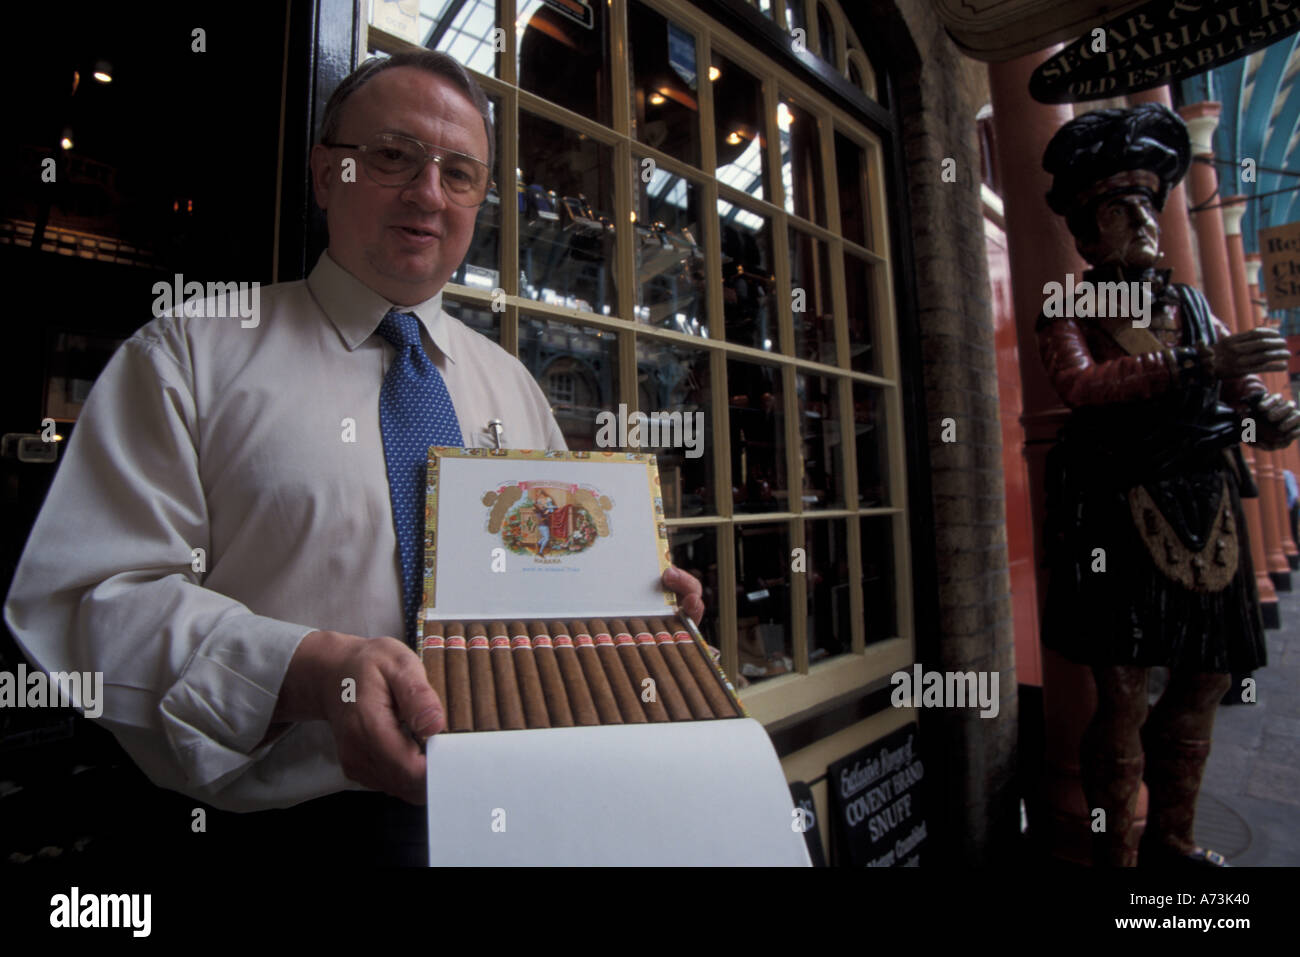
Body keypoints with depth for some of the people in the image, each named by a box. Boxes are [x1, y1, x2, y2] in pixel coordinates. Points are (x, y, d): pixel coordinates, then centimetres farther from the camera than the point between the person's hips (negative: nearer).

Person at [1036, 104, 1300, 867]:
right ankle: (1116, 853, 12)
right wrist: (1194, 363, -25)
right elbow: (1080, 386, -17)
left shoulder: (1192, 305, 18)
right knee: (1123, 693, -4)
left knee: (1205, 682, 13)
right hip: (1122, 514, -6)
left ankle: (1172, 840, 32)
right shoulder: (1069, 315, 2)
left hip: (1207, 512, 6)